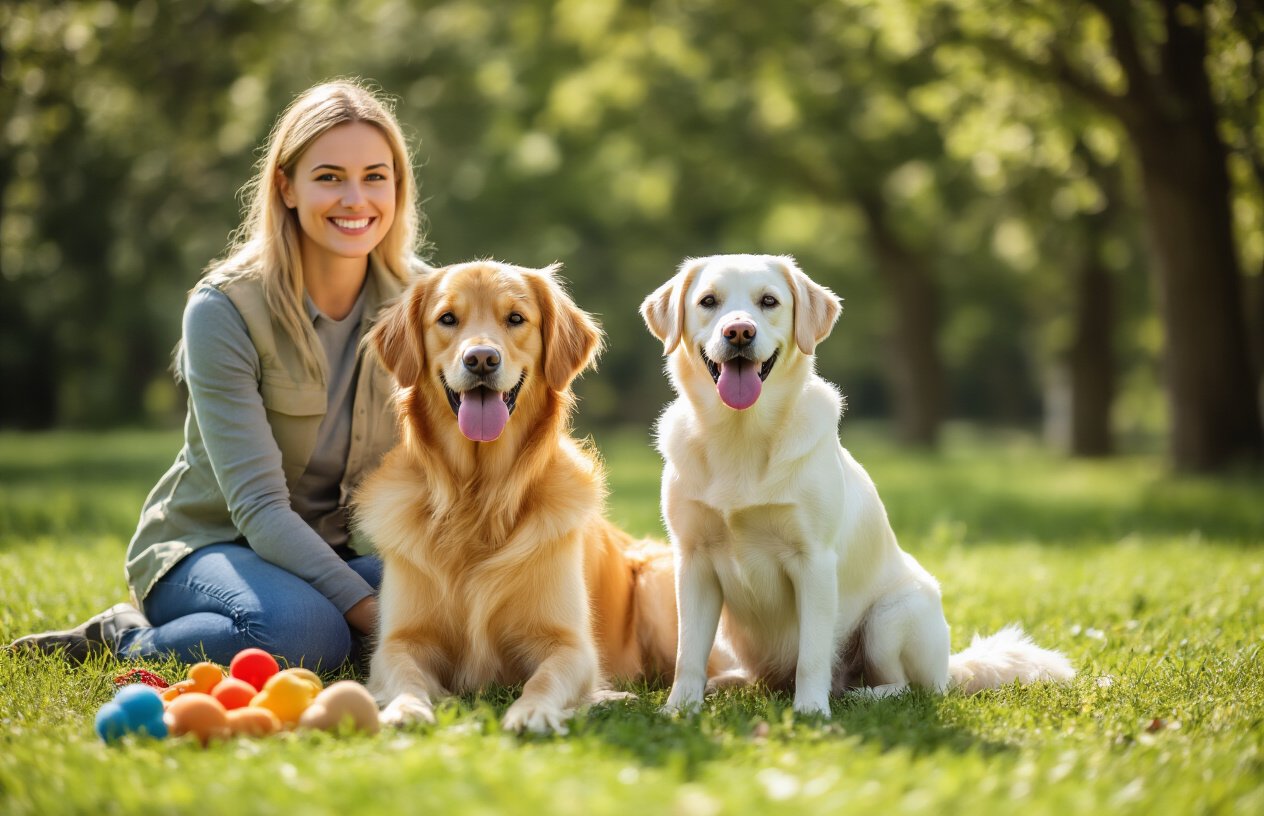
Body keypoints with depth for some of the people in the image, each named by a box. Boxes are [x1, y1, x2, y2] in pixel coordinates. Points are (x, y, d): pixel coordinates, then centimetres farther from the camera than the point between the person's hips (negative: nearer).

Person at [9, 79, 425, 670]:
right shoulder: (225, 309, -18)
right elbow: (259, 506, -23)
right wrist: (370, 610, -34)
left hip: (339, 551, 6)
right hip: (206, 544, -6)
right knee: (304, 629, -39)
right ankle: (125, 641, -8)